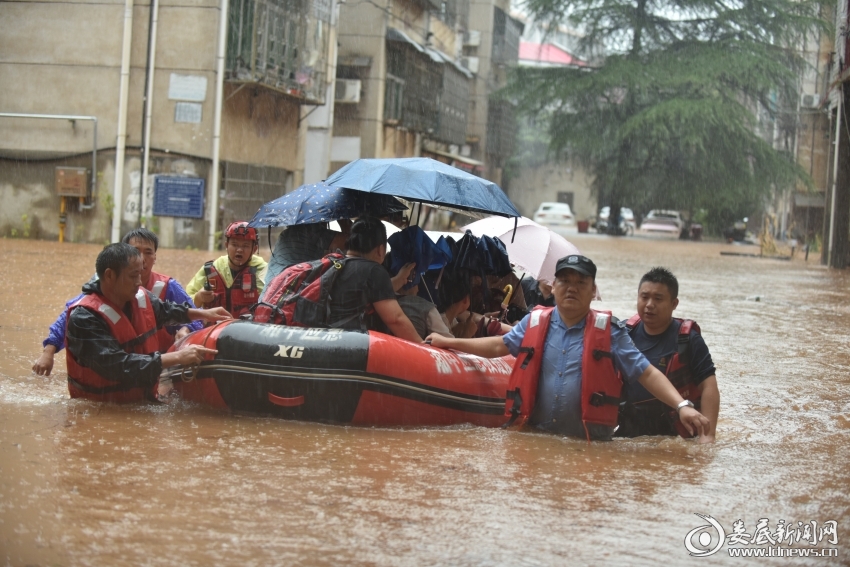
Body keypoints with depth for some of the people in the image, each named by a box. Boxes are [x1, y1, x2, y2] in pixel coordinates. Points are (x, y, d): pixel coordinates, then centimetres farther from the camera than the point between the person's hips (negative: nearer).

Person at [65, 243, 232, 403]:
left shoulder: (140, 297, 3)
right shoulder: (85, 318, -20)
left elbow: (165, 310, 29)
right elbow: (118, 366, -30)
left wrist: (204, 314, 22)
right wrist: (177, 357, -28)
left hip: (143, 402, 7)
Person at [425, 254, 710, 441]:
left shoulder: (609, 332, 3)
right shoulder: (535, 322, 11)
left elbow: (647, 374, -1)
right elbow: (499, 346, 25)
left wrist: (682, 406, -15)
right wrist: (448, 342, 24)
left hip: (588, 445, -2)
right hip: (535, 437, 3)